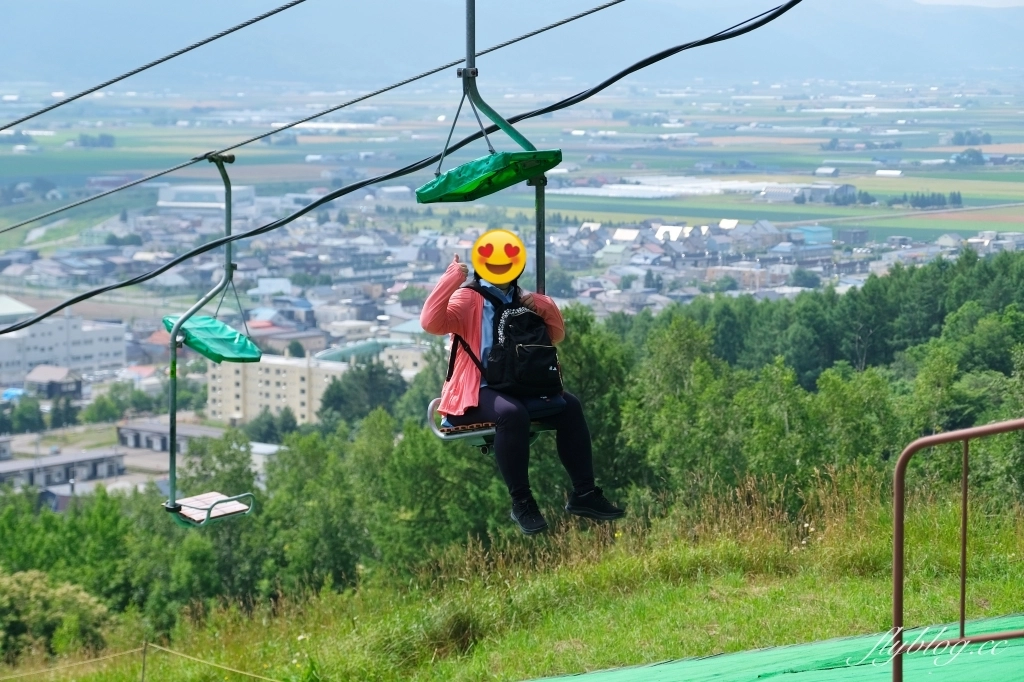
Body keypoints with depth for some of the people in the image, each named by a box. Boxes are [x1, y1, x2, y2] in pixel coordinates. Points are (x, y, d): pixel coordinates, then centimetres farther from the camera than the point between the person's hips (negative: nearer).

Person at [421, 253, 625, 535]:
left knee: (569, 406, -12)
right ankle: (522, 503, -27)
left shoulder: (521, 299, 16)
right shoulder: (468, 298, -6)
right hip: (476, 391, -7)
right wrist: (452, 277, -25)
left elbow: (556, 336, 19)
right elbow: (431, 322, -24)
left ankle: (583, 494, -7)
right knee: (512, 413, -37)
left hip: (519, 386, 7)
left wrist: (544, 307, 0)